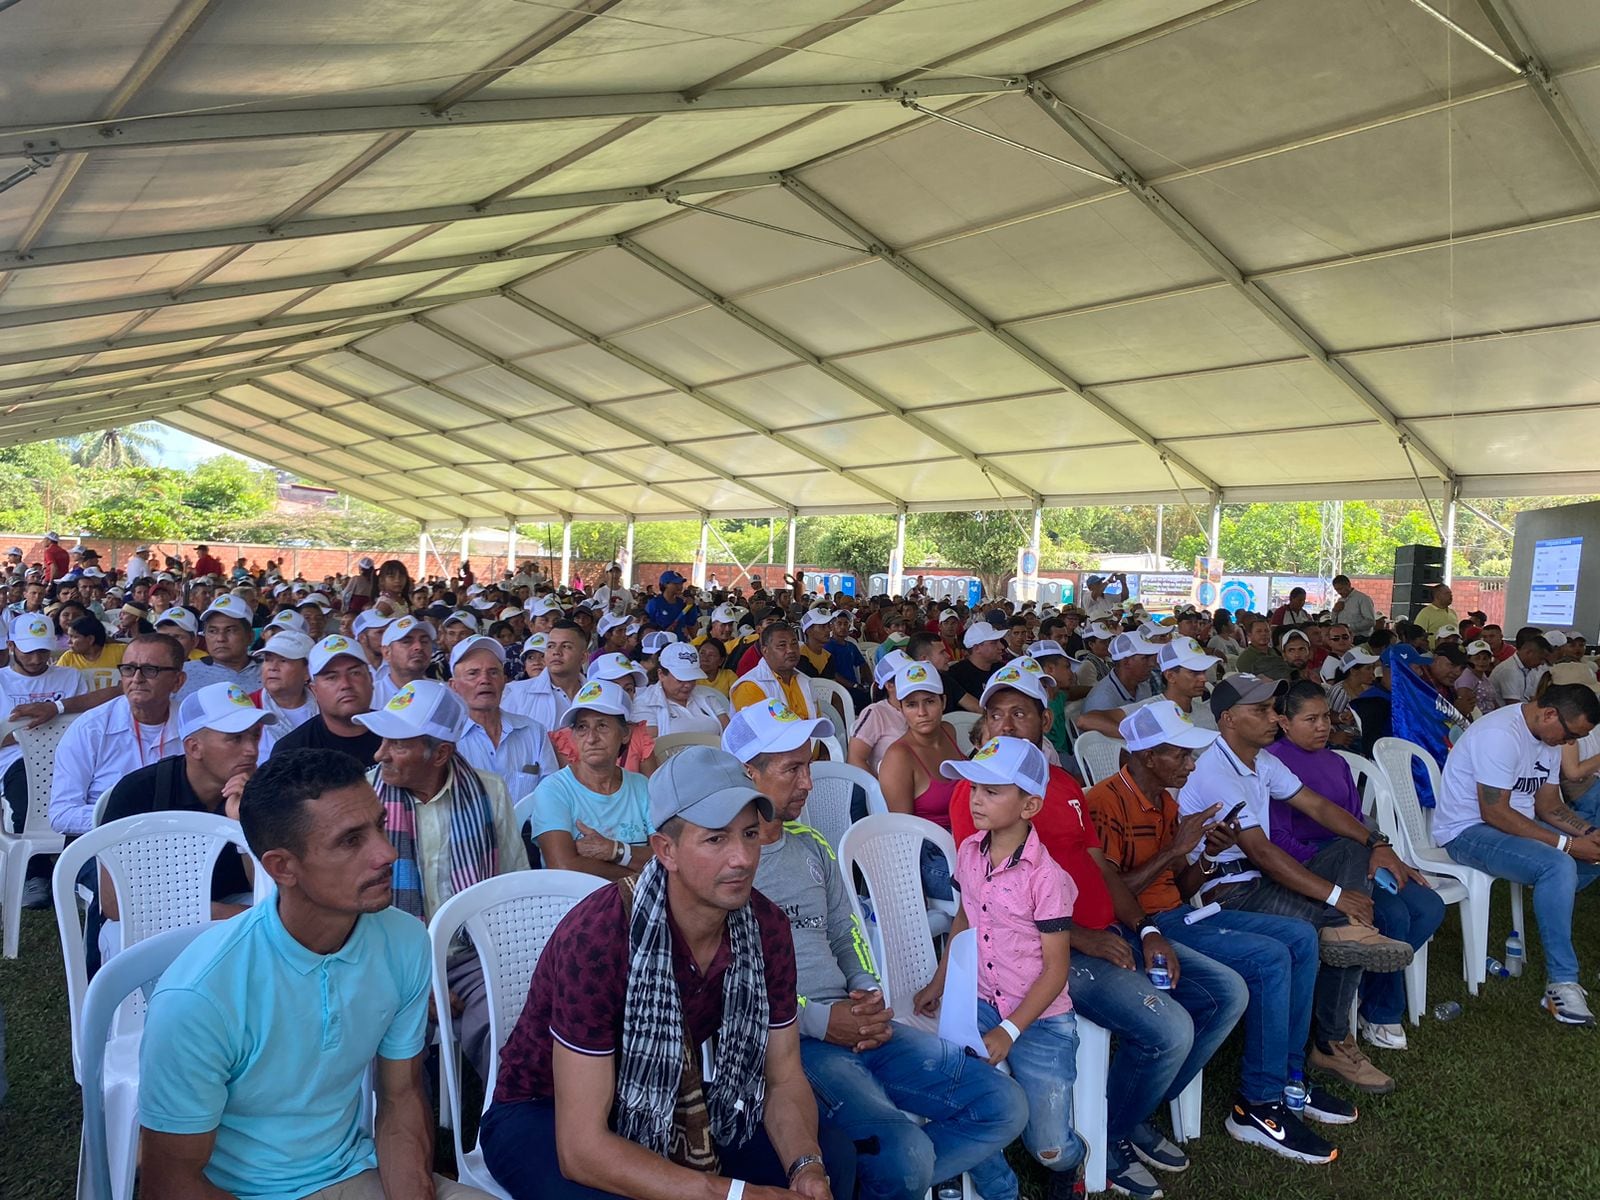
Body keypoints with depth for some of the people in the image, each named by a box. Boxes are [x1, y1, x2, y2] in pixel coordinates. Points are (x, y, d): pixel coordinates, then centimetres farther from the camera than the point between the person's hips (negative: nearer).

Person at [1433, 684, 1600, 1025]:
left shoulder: (1548, 736, 6)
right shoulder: (1500, 734, -24)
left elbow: (1549, 805, 11)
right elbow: (1494, 812, -26)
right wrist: (1566, 844, -24)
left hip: (1515, 823, 10)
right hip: (1469, 830, -10)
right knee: (1558, 866, -29)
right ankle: (1562, 983, -23)